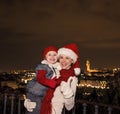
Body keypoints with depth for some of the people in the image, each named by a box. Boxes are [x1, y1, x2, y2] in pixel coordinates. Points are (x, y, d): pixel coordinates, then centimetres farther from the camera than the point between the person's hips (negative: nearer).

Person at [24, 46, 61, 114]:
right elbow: (40, 79, -31)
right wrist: (53, 83, -39)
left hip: (44, 95, 8)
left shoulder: (57, 67, 4)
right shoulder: (43, 67, -18)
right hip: (35, 93, -8)